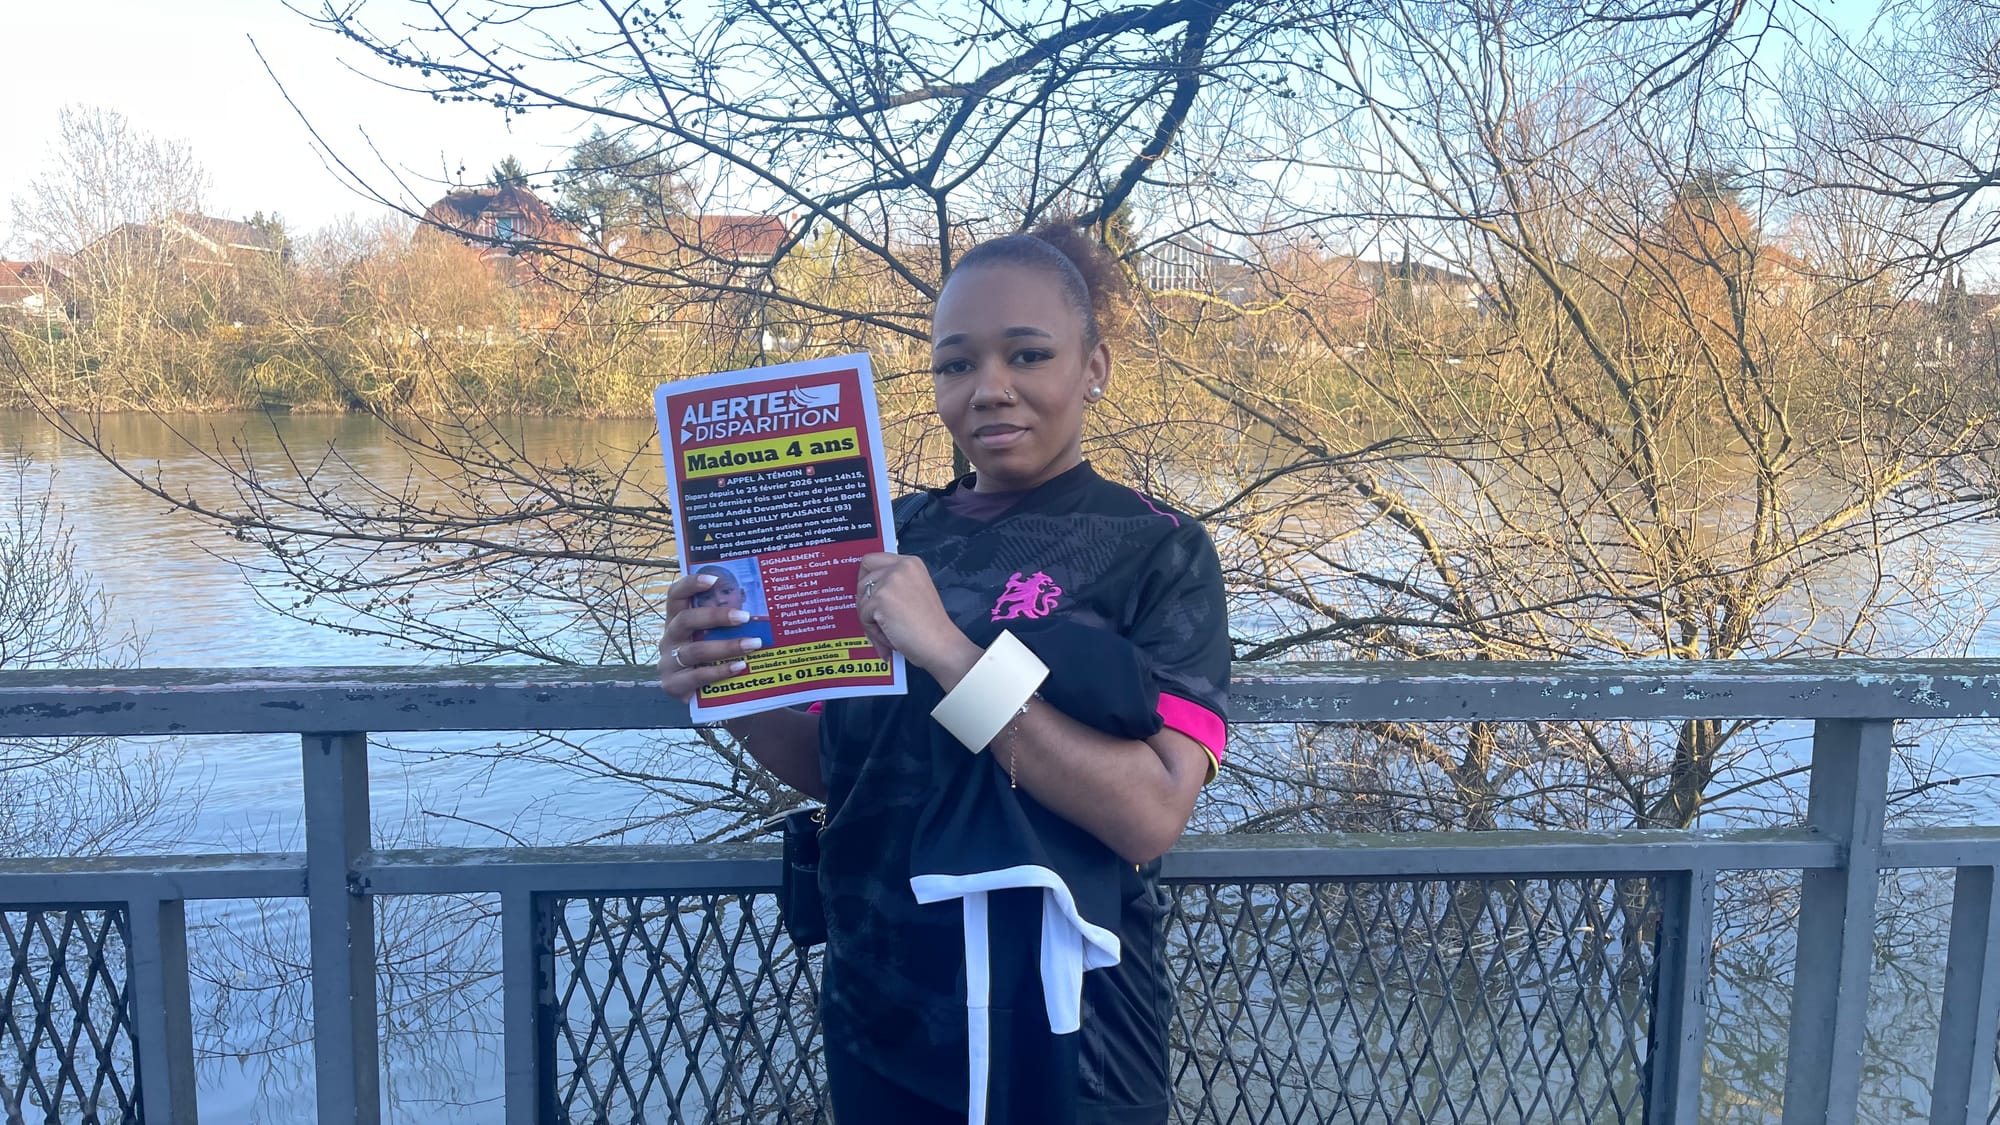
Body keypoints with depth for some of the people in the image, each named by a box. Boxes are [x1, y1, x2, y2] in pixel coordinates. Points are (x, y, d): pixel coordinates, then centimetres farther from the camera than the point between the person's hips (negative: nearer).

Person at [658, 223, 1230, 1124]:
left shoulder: (1158, 552, -11)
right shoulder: (892, 537, 1)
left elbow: (1152, 814, -23)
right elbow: (837, 766, 7)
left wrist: (948, 653, -29)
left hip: (1063, 1038, -4)